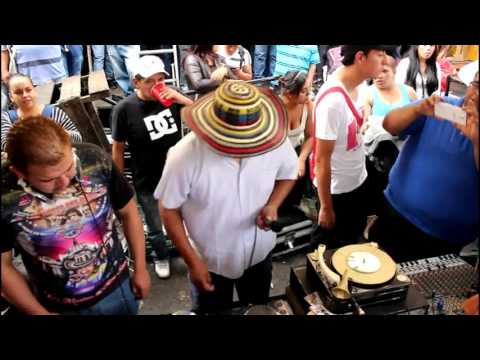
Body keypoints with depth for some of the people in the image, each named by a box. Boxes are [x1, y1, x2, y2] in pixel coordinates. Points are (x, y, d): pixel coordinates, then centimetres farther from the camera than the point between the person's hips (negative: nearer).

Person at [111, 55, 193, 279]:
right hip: (147, 184, -2)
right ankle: (161, 258, 48)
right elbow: (117, 149, -7)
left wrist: (181, 99, -23)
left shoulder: (172, 97, -9)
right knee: (156, 229, 15)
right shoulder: (124, 109, -16)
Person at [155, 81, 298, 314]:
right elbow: (168, 209, -16)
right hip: (209, 262, -2)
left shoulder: (274, 141, -22)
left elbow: (288, 173, 0)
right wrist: (192, 260, -15)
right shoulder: (185, 156, -30)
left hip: (259, 254, 3)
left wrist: (273, 204, -19)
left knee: (259, 311, 29)